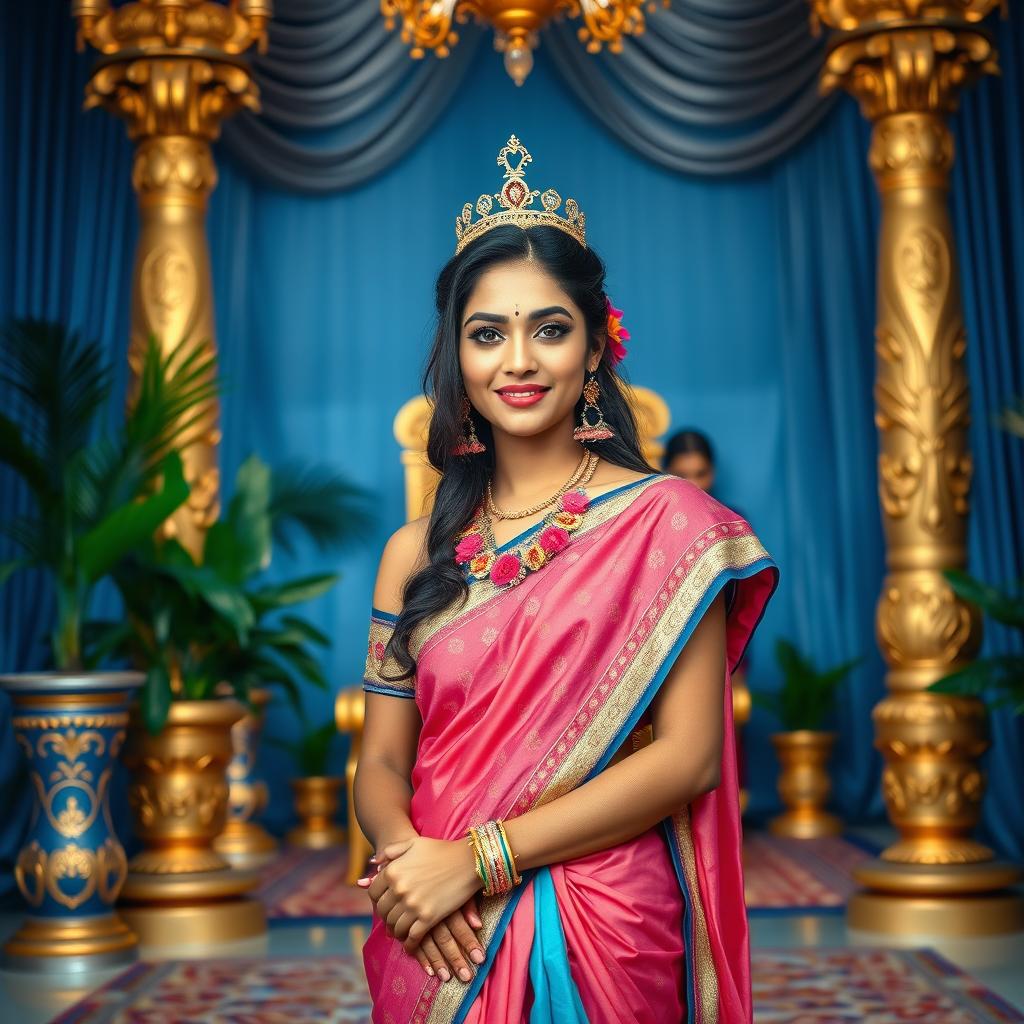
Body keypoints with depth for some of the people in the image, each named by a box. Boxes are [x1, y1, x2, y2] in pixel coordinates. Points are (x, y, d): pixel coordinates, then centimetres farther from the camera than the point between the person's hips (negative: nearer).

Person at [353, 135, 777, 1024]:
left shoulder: (667, 521, -7)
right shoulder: (417, 551, 4)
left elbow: (689, 755, -13)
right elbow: (381, 764, 4)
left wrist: (480, 858, -17)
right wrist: (403, 854, -18)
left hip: (603, 942, -3)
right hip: (440, 945, 3)